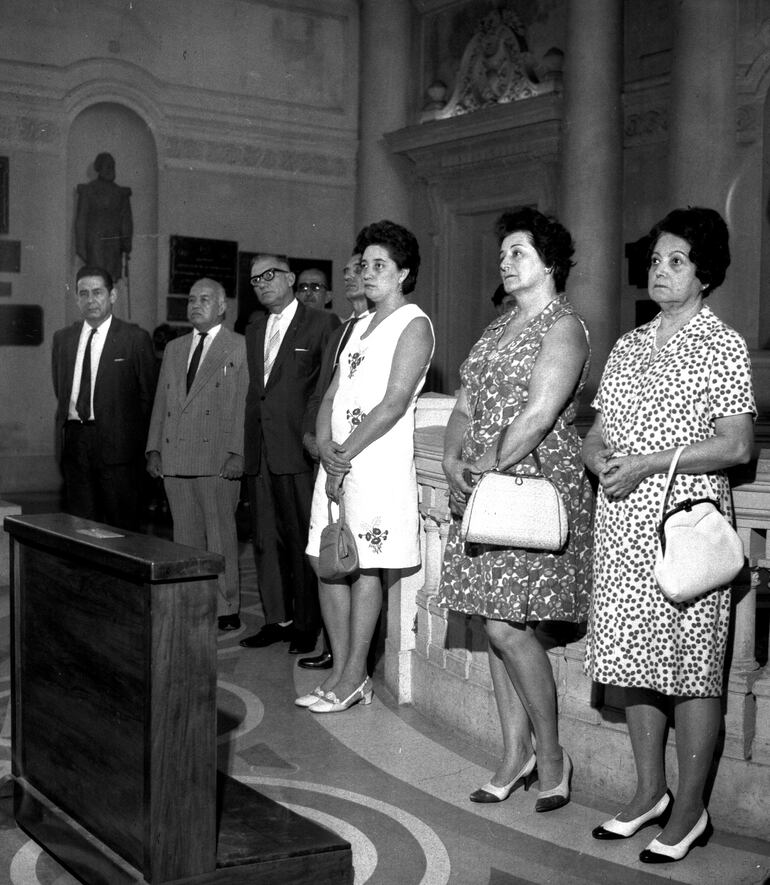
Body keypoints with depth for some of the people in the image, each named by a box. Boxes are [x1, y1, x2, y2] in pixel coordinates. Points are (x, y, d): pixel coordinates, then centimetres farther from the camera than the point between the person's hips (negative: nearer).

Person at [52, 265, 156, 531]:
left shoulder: (135, 338, -2)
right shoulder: (62, 338, 14)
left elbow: (148, 396, -1)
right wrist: (65, 431, 12)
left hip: (117, 447, -4)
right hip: (73, 443, 5)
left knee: (122, 526, -3)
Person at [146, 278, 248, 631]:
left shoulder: (240, 347, 1)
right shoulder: (174, 348, 19)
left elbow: (244, 404, -6)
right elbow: (161, 401, 18)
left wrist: (237, 453, -13)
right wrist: (154, 449, 9)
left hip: (218, 461, -5)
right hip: (175, 460, 6)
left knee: (221, 538, -2)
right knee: (186, 538, 8)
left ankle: (226, 610, 7)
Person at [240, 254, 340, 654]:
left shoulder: (322, 324, -2)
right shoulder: (254, 331, 19)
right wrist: (249, 442, 13)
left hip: (298, 453, -6)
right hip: (260, 453, 7)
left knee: (303, 541, -1)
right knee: (266, 541, 10)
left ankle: (307, 625, 9)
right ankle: (278, 619, 19)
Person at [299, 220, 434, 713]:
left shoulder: (414, 325, -4)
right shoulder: (360, 326, 20)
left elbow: (394, 404, -13)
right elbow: (332, 396, 14)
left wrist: (346, 455, -14)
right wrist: (326, 446, -4)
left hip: (379, 463, -8)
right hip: (338, 461, 8)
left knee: (362, 567, -4)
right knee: (327, 562, 7)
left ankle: (355, 677, 5)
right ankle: (342, 673, 15)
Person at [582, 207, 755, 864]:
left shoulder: (722, 345, -3)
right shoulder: (628, 346, 15)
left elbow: (737, 445, -11)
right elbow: (599, 431, 19)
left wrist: (647, 462, -16)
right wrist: (596, 452, -4)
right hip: (622, 521, 6)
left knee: (691, 663, 0)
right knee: (633, 660, 11)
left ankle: (691, 809, 12)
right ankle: (650, 791, 25)